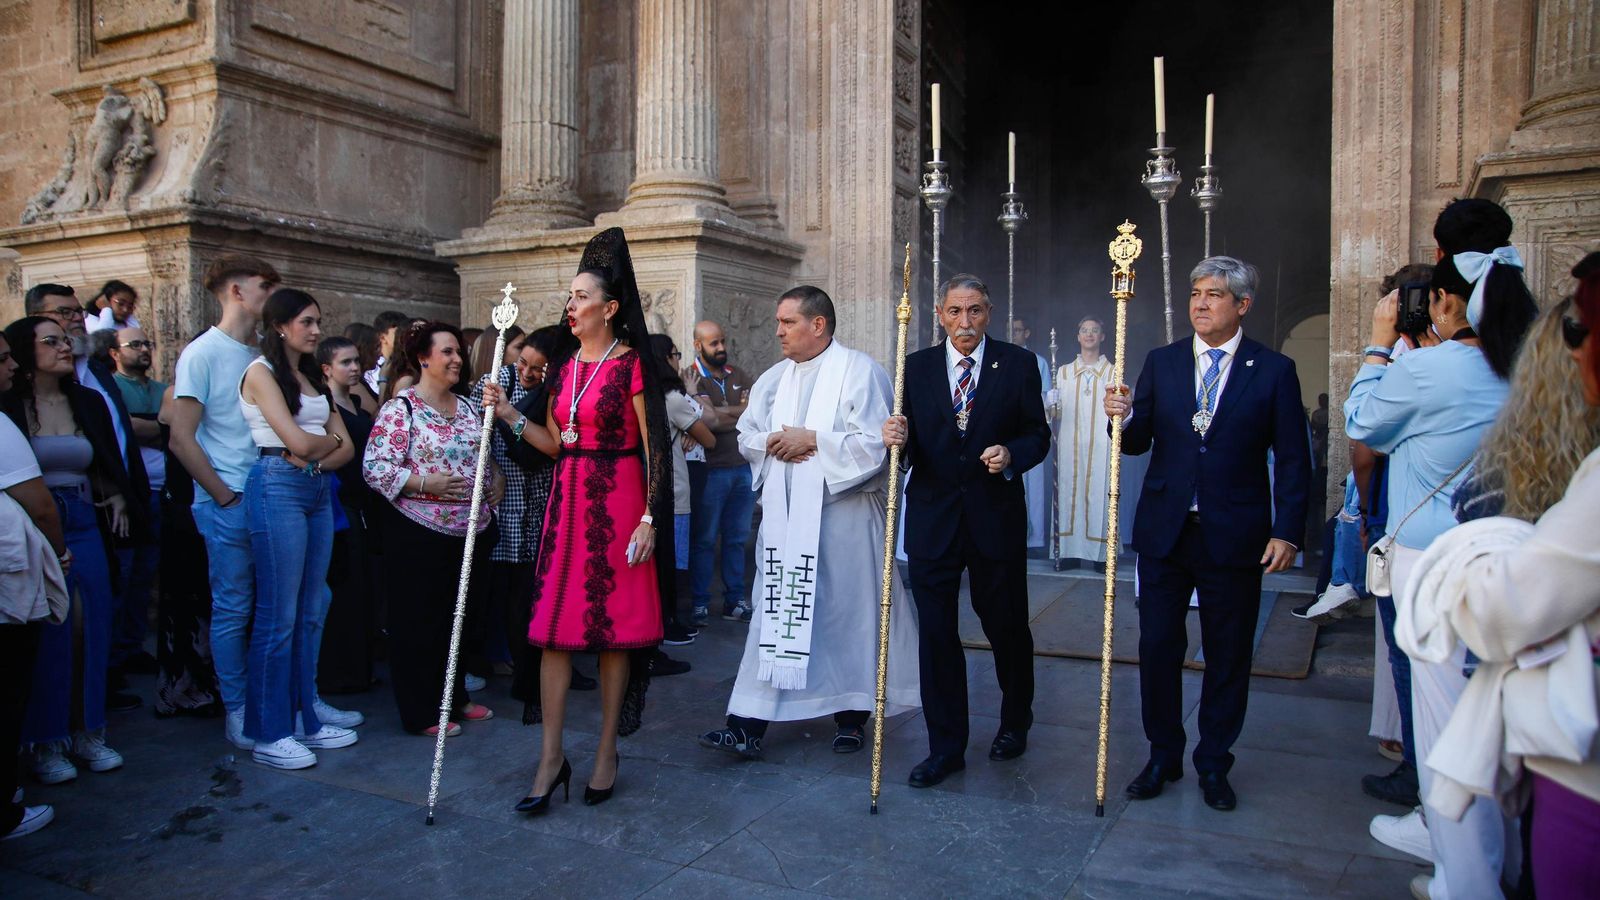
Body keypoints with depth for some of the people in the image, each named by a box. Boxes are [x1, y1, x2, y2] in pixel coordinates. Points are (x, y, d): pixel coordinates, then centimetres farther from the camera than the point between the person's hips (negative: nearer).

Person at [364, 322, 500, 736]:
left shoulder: (467, 408, 13)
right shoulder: (400, 409, -9)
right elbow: (374, 467, -15)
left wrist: (496, 481, 5)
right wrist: (424, 483, -23)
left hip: (473, 531, 7)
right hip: (421, 534, -7)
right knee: (419, 620, 2)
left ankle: (455, 696, 30)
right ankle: (422, 712, 14)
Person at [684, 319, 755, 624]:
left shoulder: (737, 375, 12)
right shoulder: (691, 379, -7)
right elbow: (710, 421, -18)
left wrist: (722, 412, -9)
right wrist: (738, 411, -7)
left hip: (743, 468, 5)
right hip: (711, 470, -5)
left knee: (736, 538, 12)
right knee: (705, 540, 3)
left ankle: (734, 600, 21)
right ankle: (700, 603, 13)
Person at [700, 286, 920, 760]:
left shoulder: (860, 371, -7)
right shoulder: (774, 378, 12)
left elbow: (873, 442, -14)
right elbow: (747, 434, 17)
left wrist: (813, 440, -15)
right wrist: (771, 443, -5)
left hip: (842, 513, -5)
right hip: (785, 514, 5)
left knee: (848, 610, 5)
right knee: (776, 611, 4)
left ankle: (852, 716, 22)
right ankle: (750, 724, 5)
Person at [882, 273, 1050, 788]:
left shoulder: (1018, 365, 1)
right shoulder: (916, 368, 4)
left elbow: (1037, 434, 1)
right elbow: (910, 446, 4)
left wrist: (1012, 455, -19)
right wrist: (898, 439, -19)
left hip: (996, 516, -1)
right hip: (932, 518, 1)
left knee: (1007, 627, 13)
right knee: (936, 634, 4)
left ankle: (1015, 723, 39)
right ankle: (946, 747, 16)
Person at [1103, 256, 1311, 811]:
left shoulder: (1273, 370, -1)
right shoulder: (1161, 363, 6)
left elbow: (1293, 461, -1)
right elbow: (1137, 443, 4)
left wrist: (1286, 532, -9)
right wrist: (1123, 417, -18)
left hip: (1235, 536, -2)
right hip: (1164, 531, 2)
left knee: (1228, 655, 9)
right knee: (1157, 647, 6)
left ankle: (1214, 763, 26)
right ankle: (1163, 755, 25)